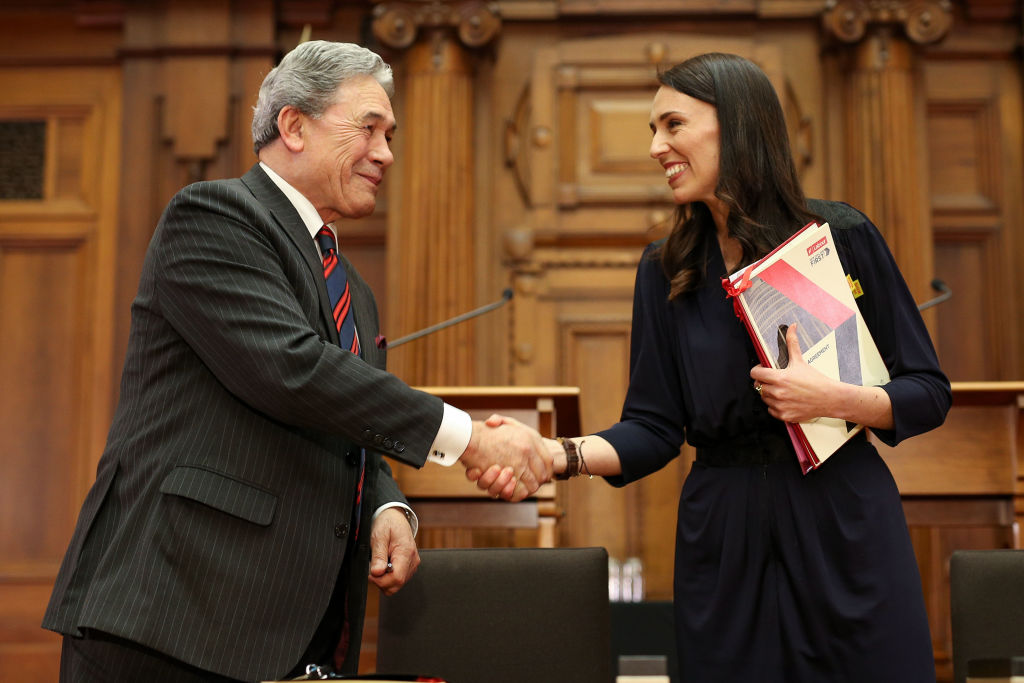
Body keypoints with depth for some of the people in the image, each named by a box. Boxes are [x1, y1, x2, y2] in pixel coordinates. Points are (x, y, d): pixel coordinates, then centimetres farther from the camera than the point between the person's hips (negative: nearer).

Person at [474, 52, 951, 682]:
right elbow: (655, 429, 0)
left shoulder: (843, 236, -3)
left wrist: (835, 399, -19)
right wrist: (557, 454, -16)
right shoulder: (666, 269, 5)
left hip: (845, 527, -2)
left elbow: (930, 393, -1)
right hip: (723, 537, 2)